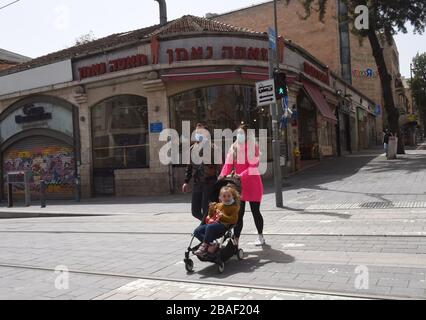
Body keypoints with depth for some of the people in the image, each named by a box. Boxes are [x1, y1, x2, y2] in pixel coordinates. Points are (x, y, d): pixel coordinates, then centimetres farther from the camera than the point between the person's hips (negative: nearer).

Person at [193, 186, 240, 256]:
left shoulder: (234, 207, 3)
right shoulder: (218, 205, 21)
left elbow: (234, 220, -9)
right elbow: (211, 216, 27)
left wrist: (223, 216, -16)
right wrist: (211, 209, 7)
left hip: (224, 225, -7)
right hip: (213, 223, 7)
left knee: (209, 227, -36)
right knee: (197, 231, -10)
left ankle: (204, 245, -20)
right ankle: (211, 244, -15)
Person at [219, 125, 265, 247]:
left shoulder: (253, 146, -7)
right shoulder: (234, 147, 6)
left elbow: (253, 166, -15)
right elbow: (228, 163, -2)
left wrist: (241, 175, -28)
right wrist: (223, 175, -20)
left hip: (253, 182, -3)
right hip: (238, 183, 3)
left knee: (255, 211, 9)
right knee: (239, 213, 1)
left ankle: (261, 237, 29)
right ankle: (236, 240, 3)